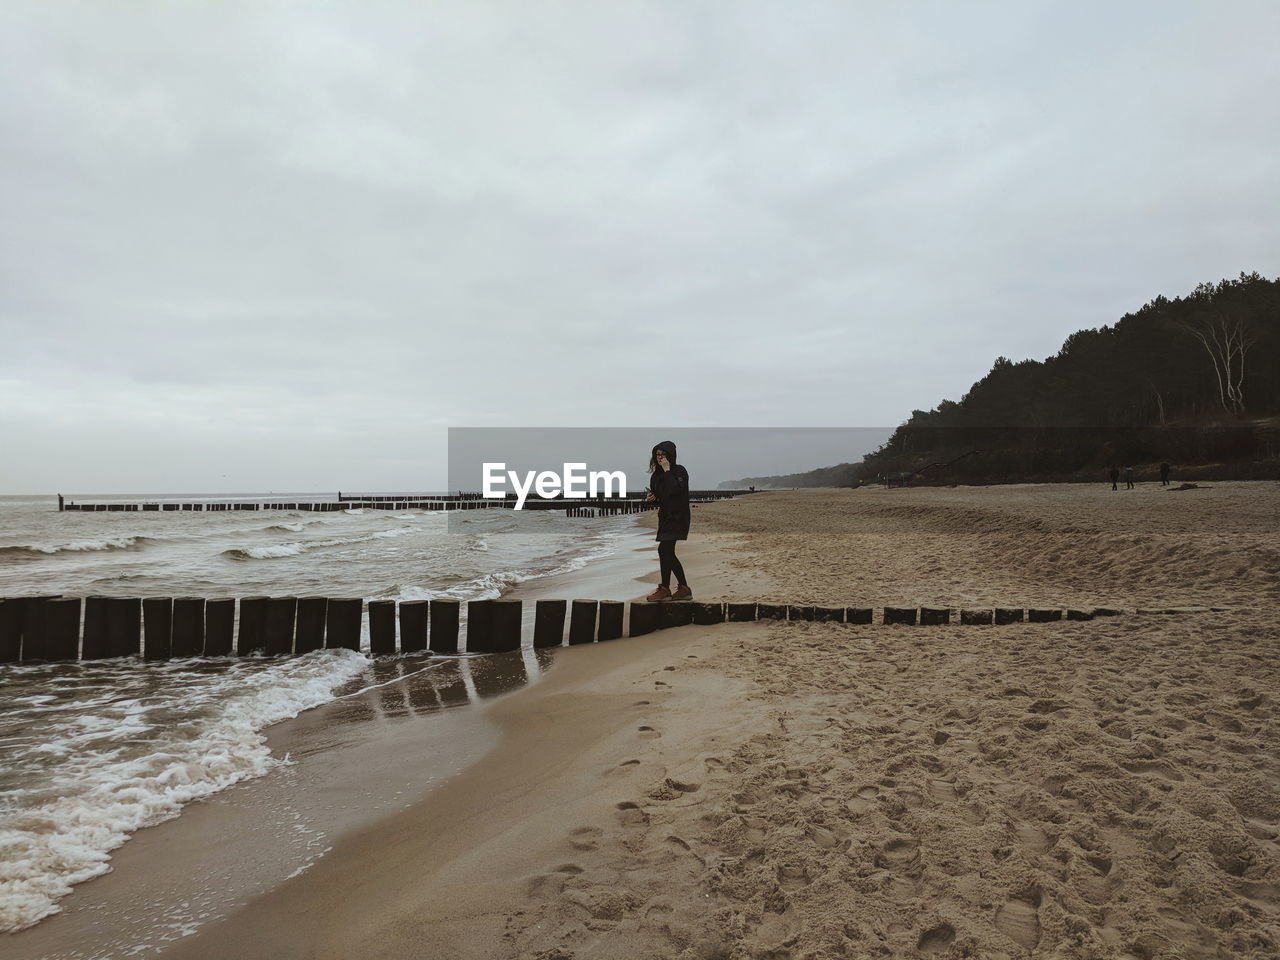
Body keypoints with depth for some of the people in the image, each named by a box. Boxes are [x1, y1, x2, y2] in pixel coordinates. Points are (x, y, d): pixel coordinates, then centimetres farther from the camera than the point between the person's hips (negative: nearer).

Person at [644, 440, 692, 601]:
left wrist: (667, 470, -20)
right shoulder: (656, 474, 13)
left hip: (677, 516, -8)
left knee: (664, 550, -14)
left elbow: (675, 489, -26)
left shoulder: (680, 471, -10)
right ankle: (684, 589, 16)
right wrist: (651, 497, 0)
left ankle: (664, 589, -6)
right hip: (665, 516, 8)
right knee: (668, 553, 8)